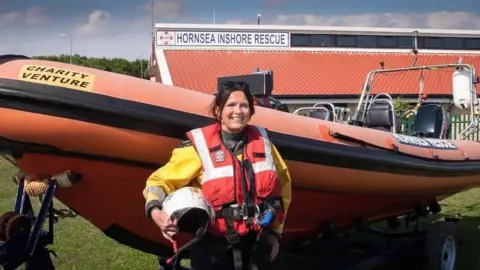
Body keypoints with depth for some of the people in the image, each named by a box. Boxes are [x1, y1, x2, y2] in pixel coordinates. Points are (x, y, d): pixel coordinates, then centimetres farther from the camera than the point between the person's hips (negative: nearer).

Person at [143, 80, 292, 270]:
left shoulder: (262, 141, 3)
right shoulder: (200, 145, -10)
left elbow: (282, 185, 14)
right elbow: (162, 180, -8)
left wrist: (275, 232, 11)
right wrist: (155, 210, -29)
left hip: (258, 245, 4)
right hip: (214, 249, -4)